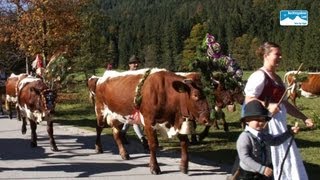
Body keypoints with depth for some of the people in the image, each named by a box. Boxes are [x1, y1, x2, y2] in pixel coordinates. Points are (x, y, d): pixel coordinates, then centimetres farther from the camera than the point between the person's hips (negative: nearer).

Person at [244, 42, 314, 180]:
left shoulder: (277, 78, 18)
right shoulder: (260, 76, -10)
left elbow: (284, 103, 25)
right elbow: (248, 100, -18)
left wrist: (303, 118, 23)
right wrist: (268, 106, -30)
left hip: (279, 121, 9)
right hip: (266, 121, -9)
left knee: (286, 157, 12)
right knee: (275, 157, -7)